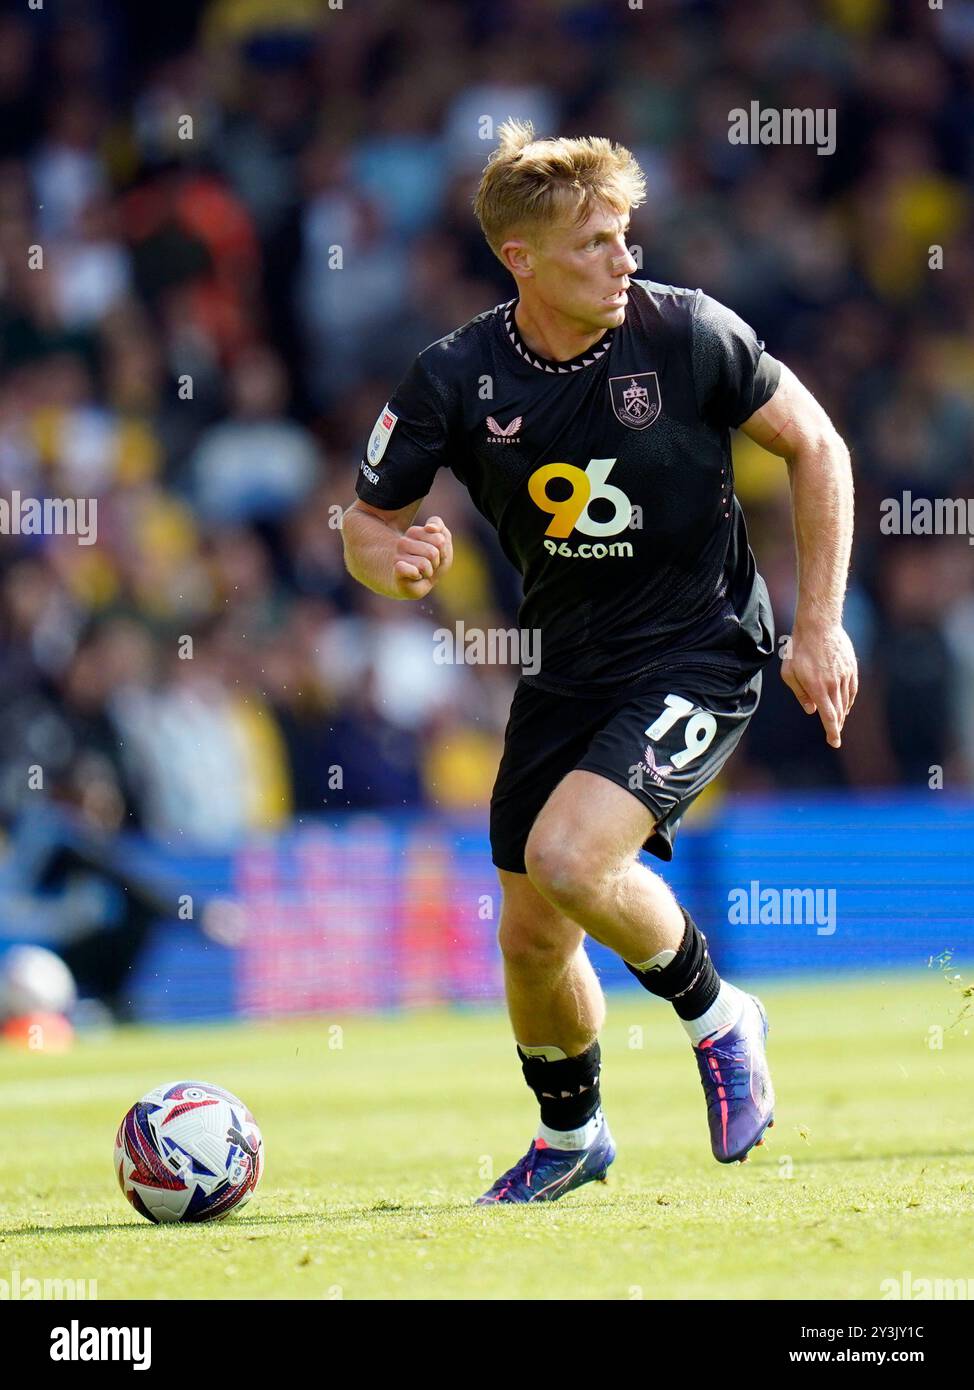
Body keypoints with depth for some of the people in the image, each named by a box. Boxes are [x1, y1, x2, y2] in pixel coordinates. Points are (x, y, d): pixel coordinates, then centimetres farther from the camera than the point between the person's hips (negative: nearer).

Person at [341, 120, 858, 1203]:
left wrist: (820, 626, -5)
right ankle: (569, 1136, 37)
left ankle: (717, 1019, 2)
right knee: (530, 936, 8)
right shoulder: (456, 380, -11)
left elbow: (815, 447, -3)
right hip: (566, 667, 4)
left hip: (702, 654, -4)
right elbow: (368, 519, 1)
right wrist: (390, 559, -24)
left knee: (567, 856, -26)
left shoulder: (685, 333, -16)